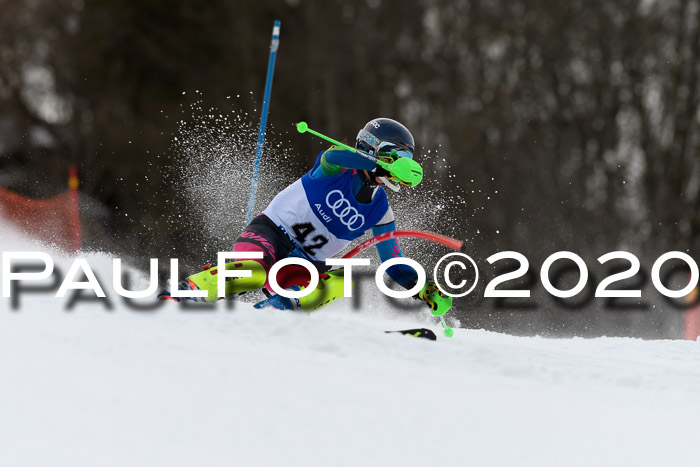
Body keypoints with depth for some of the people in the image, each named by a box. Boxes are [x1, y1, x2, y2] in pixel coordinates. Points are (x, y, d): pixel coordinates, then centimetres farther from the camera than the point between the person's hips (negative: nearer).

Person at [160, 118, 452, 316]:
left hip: (303, 263, 5)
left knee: (340, 282, -26)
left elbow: (393, 266, 13)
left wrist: (427, 291, -2)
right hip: (270, 232, -5)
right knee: (253, 271, -37)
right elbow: (332, 157, -30)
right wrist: (381, 163, -39)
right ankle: (177, 296, -36)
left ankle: (277, 307, -38)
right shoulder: (339, 169, -4)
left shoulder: (380, 214, 8)